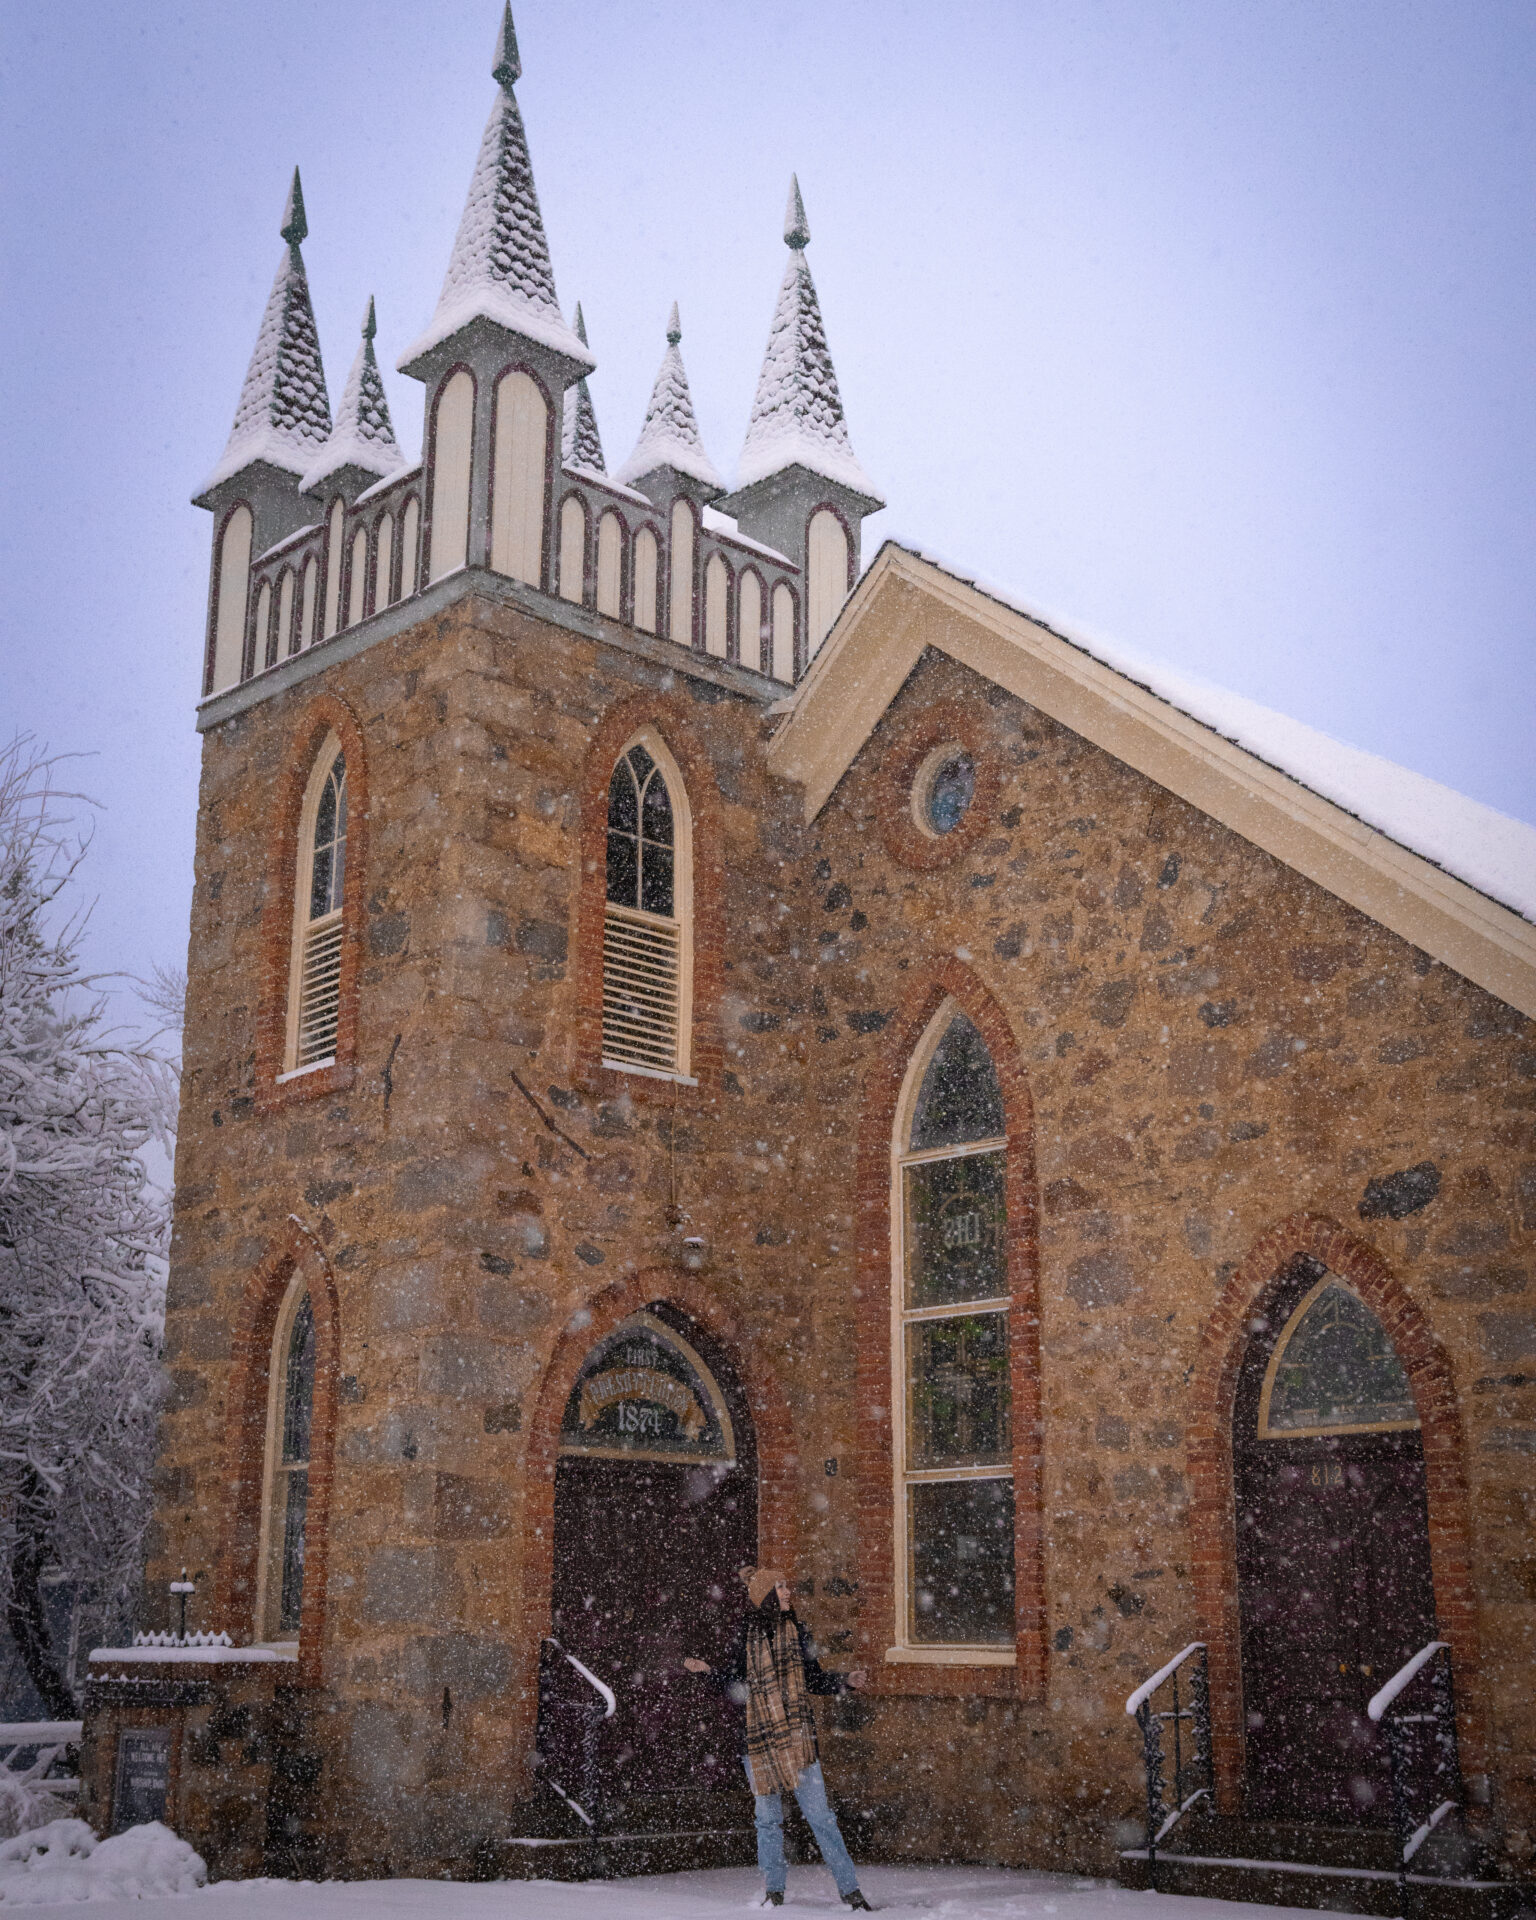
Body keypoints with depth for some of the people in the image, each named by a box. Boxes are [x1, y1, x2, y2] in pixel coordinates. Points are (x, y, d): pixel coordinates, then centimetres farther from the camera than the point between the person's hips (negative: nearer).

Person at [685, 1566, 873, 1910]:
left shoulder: (795, 1631, 7)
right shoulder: (745, 1633, 3)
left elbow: (814, 1679, 12)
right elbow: (735, 1685, 8)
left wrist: (845, 1681, -1)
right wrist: (708, 1671, -8)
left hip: (797, 1736, 0)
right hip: (759, 1738, 0)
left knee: (820, 1815, -3)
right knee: (768, 1818, 6)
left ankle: (850, 1890, 1)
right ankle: (774, 1891, 20)